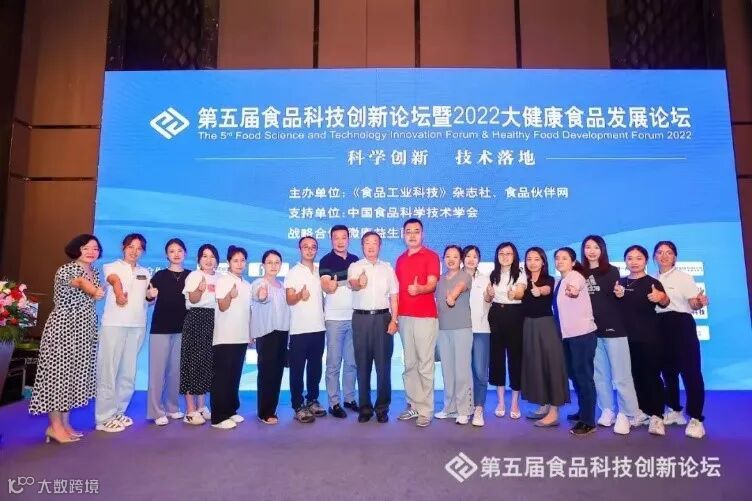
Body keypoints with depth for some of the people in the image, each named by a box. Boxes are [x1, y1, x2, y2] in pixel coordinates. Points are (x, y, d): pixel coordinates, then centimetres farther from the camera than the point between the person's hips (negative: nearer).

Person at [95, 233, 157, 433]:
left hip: (137, 326, 5)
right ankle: (105, 417, 4)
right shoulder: (112, 266, 3)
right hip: (114, 324, -5)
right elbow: (116, 280, -21)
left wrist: (151, 296, 1)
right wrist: (119, 294, -41)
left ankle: (118, 412, 23)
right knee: (109, 370, -4)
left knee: (128, 372, 10)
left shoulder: (145, 273, 18)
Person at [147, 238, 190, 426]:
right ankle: (157, 411, 7)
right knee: (158, 369, -1)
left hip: (182, 328, 2)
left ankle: (172, 407, 21)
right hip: (161, 327, -2)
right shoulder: (160, 275, 2)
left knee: (176, 369, 9)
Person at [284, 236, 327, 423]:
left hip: (318, 328, 5)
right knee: (297, 369, 1)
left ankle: (313, 401, 24)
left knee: (315, 368, 12)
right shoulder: (293, 272, -2)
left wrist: (325, 316, 11)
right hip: (299, 329, -5)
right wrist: (300, 295, -28)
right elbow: (289, 300, -8)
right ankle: (298, 407, 8)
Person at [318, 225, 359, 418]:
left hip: (354, 317, 4)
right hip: (335, 319, -4)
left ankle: (349, 398, 22)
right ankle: (334, 403, 9)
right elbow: (327, 287, -13)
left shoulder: (355, 260, 11)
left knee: (352, 362, 11)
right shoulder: (326, 261, -2)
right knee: (334, 363, 1)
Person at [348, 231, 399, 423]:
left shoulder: (387, 268, 11)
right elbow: (352, 285, -18)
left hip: (383, 317, 1)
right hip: (361, 318, -1)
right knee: (363, 364, 4)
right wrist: (359, 283, -42)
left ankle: (382, 407, 15)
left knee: (383, 363, 3)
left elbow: (394, 296, 10)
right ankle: (364, 407, 15)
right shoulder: (355, 267, 4)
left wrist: (394, 320, -1)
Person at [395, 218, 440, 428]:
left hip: (425, 317, -6)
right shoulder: (400, 259, 15)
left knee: (425, 365, -2)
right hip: (404, 317, 6)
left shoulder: (431, 256, -2)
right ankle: (413, 405, 22)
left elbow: (432, 284, -13)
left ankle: (426, 410, 6)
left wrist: (418, 289, -34)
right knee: (409, 364, 11)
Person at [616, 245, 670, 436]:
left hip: (649, 336, -5)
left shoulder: (652, 282, -6)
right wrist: (617, 296, -5)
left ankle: (656, 416, 3)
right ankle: (643, 412, 24)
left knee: (652, 375, -4)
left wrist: (662, 297, -43)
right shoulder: (620, 282, 8)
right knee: (636, 375, 12)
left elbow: (664, 304, -21)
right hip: (628, 336, 5)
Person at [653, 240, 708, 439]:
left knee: (690, 370, -7)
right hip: (660, 326, 5)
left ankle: (696, 418, 1)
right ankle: (674, 411, 26)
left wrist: (701, 302, -30)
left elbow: (694, 304, -10)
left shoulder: (683, 277, -2)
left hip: (681, 325, -5)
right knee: (668, 370, 12)